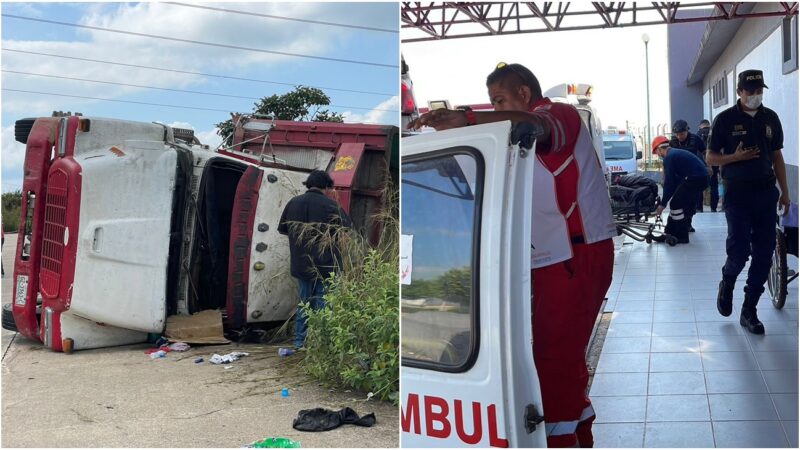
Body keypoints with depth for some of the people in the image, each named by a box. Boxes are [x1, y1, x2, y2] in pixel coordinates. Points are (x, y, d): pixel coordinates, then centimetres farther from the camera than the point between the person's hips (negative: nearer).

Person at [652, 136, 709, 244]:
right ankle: (670, 233, 22)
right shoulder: (675, 153, 20)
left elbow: (669, 182, -10)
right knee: (683, 204, 16)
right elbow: (676, 180, 22)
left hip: (695, 178, -9)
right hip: (702, 177, 9)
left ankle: (682, 237, 1)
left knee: (676, 204, -3)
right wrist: (666, 200, 22)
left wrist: (662, 204, -2)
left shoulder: (669, 157, -9)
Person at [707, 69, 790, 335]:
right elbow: (711, 158, 1)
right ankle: (727, 283, 24)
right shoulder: (725, 119, -2)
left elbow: (777, 156, 14)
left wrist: (784, 191, 9)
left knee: (764, 254, 2)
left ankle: (749, 311, 12)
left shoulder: (770, 118, 9)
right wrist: (736, 157, -17)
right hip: (737, 193, -4)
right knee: (739, 250, -11)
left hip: (766, 192, 4)